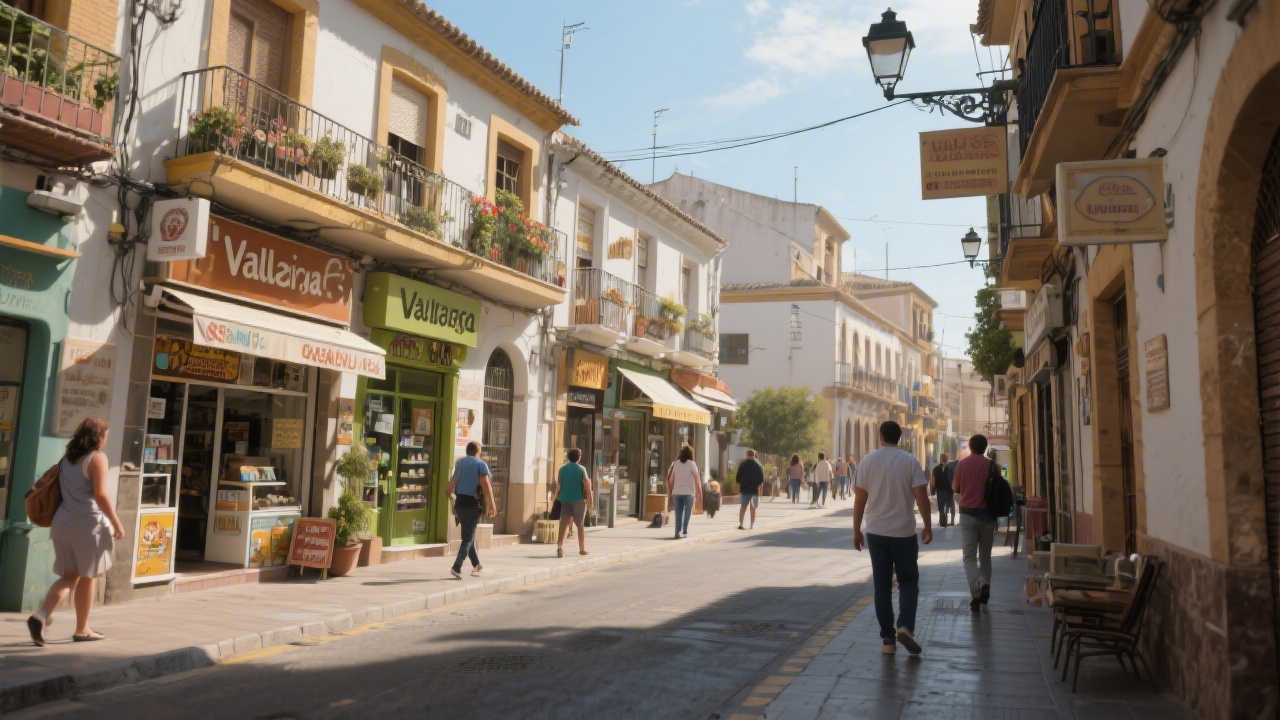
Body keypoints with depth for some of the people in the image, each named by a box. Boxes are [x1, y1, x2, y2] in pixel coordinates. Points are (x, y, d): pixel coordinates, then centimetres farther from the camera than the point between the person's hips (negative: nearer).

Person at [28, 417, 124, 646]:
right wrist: (117, 523, -10)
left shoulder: (66, 459, 14)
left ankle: (41, 615, -9)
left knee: (69, 576, 11)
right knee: (87, 577, 5)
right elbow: (100, 496, -15)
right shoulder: (97, 458, -8)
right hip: (88, 523, -6)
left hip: (62, 522, 6)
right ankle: (82, 629, 13)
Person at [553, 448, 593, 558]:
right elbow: (586, 486, -6)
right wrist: (589, 499, -1)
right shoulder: (581, 469, -3)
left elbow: (558, 485, 3)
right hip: (578, 499, -2)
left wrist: (557, 498, 10)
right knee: (580, 525, 11)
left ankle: (560, 545, -24)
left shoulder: (562, 469, 6)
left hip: (565, 499, 2)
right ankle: (582, 549, 19)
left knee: (564, 524, -3)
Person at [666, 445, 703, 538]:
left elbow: (671, 480, 8)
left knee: (678, 513, 6)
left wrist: (670, 491, 15)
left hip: (677, 492, 3)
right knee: (687, 512, 8)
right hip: (689, 492, -3)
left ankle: (678, 532, -2)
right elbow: (697, 480, -8)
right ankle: (685, 532, 4)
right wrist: (699, 493, -6)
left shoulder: (676, 464, 8)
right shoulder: (692, 464, -3)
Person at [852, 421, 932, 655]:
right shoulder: (909, 461, -4)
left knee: (882, 586, 8)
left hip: (876, 532, 1)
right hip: (904, 532, -1)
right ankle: (905, 627, -7)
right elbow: (921, 496, -8)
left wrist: (856, 531, 7)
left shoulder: (867, 461, -1)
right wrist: (928, 527, 4)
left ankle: (887, 639, 8)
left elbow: (859, 499, -1)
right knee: (908, 581, 13)